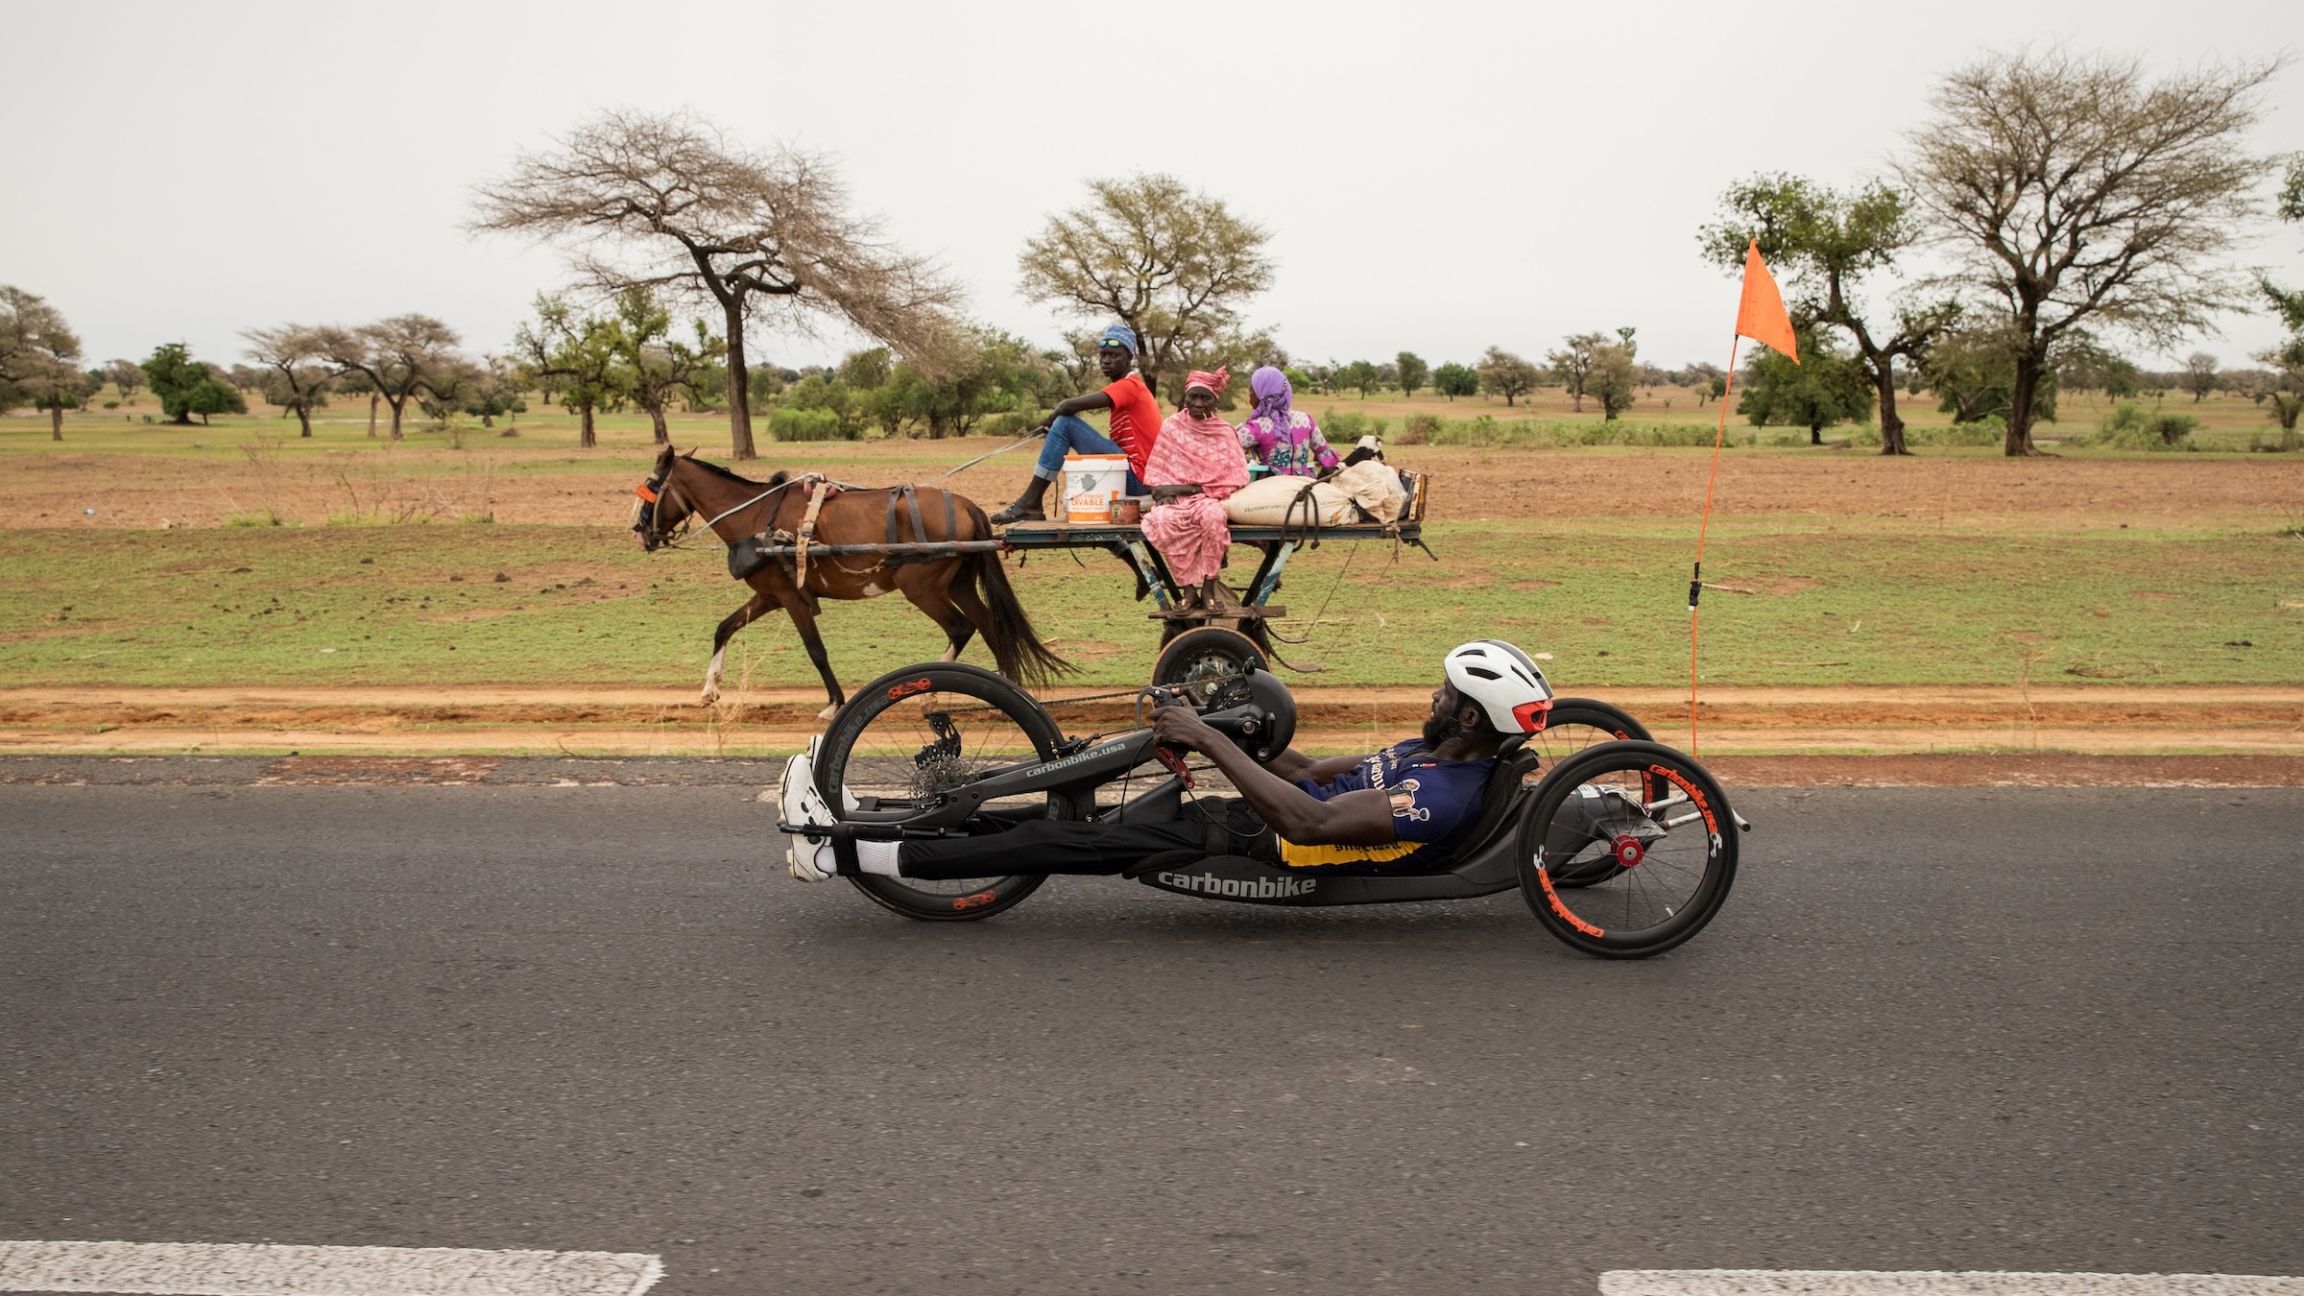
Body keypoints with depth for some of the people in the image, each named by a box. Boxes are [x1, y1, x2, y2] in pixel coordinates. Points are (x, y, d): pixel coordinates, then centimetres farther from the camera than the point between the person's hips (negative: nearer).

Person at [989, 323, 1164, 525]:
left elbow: (1068, 406, -22)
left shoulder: (1129, 386, -10)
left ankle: (1030, 503, -14)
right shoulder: (1130, 386, 20)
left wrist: (1049, 421, -1)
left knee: (1064, 423, -15)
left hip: (1134, 476, -10)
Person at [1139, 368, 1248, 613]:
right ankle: (1189, 588, -26)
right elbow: (1155, 471, 9)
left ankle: (1208, 587, -25)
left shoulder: (1225, 433, 5)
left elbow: (1236, 479, -4)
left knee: (1212, 515, -38)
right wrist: (1163, 490, -13)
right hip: (1174, 499, 1)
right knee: (1162, 521, -36)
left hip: (1210, 498, -1)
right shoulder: (1172, 427, 9)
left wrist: (1191, 488, -12)